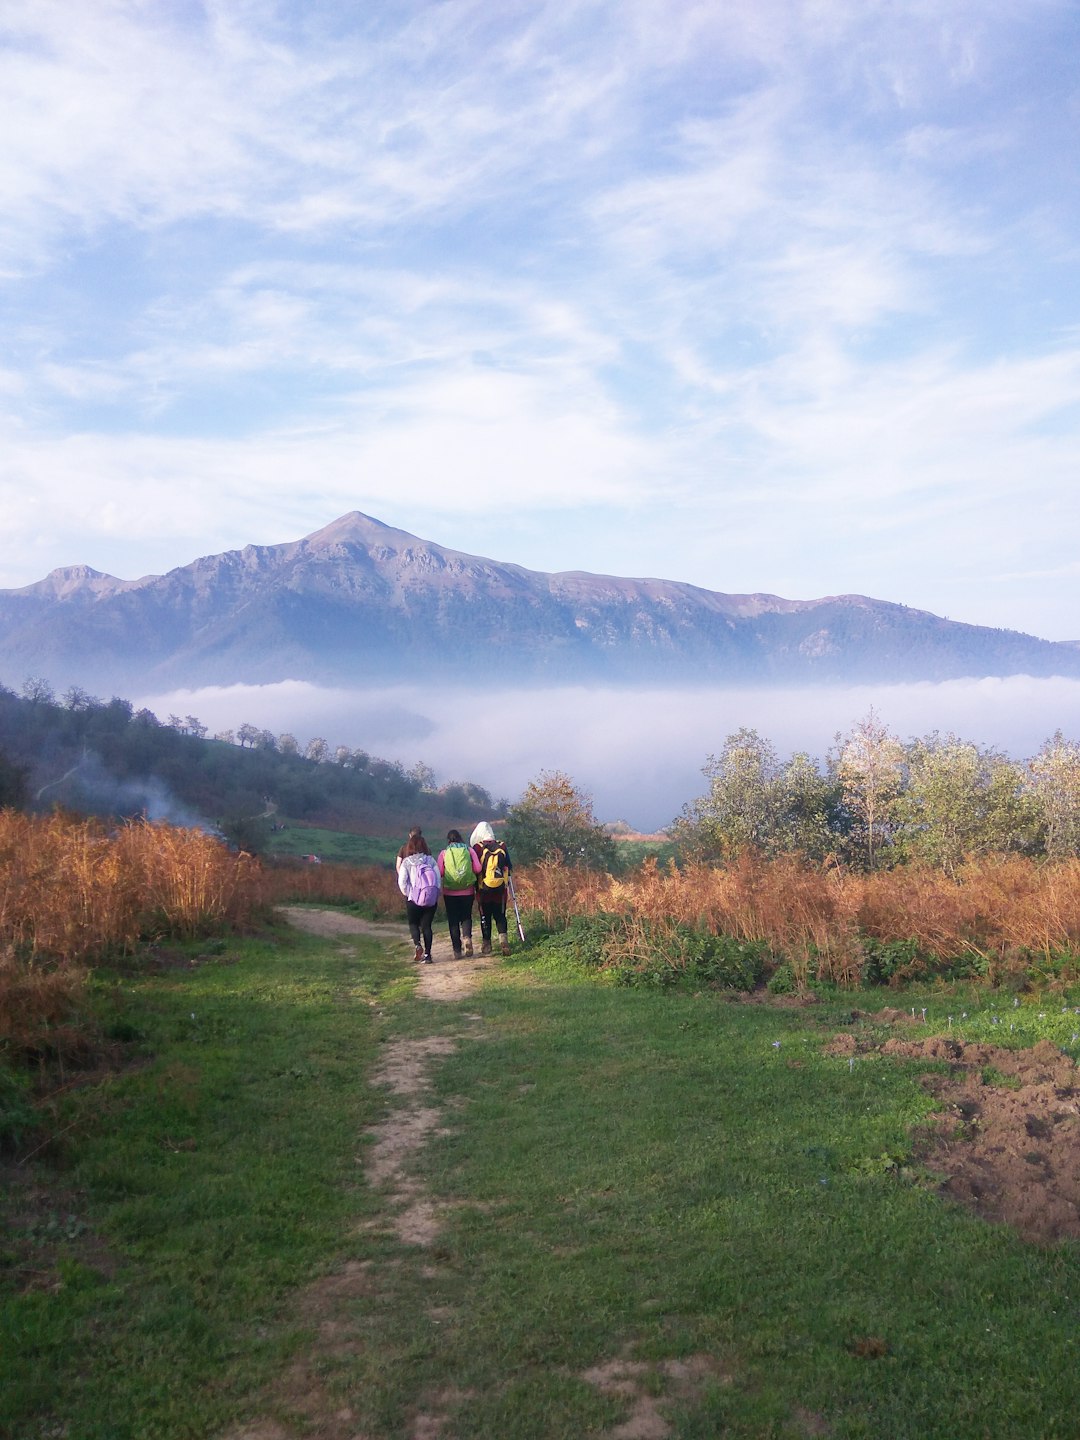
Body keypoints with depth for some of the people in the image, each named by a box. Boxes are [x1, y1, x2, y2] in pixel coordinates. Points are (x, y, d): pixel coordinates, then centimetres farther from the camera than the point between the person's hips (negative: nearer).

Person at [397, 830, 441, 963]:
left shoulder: (406, 862, -2)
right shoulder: (430, 860, 3)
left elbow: (402, 881, -10)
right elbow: (438, 878, -2)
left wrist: (407, 893, 3)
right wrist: (436, 895, 7)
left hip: (413, 899, -2)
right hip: (432, 899, 2)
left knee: (413, 923, 17)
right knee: (427, 925, 11)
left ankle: (417, 945, -9)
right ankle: (427, 954, 5)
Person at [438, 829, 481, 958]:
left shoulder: (444, 853, -2)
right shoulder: (469, 850, 1)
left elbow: (440, 872, -7)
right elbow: (478, 869, -4)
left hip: (450, 892, -1)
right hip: (467, 891, 1)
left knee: (453, 920, 8)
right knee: (466, 916, 15)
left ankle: (457, 950, 6)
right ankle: (467, 936, -14)